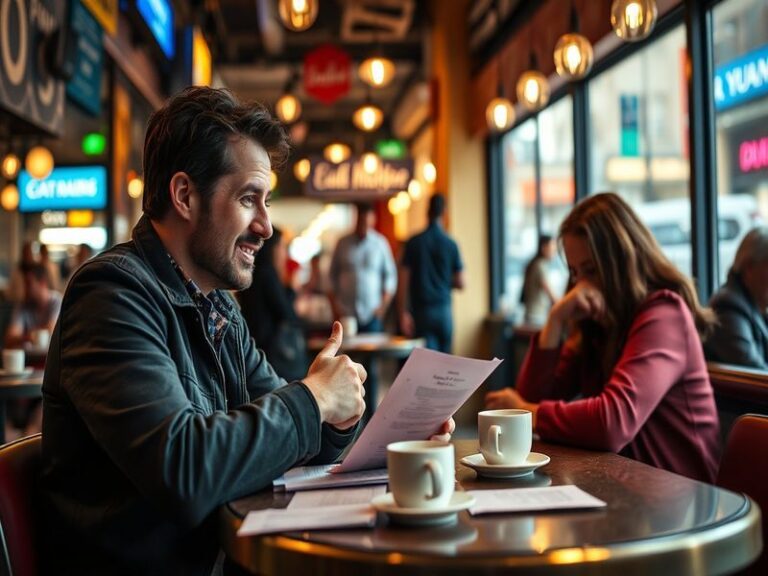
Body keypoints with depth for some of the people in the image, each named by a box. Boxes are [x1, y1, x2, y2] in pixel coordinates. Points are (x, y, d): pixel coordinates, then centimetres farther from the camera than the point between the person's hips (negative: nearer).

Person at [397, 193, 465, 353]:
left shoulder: (414, 242, -3)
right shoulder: (451, 244, -1)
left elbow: (403, 282, -6)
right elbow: (460, 284, 2)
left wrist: (404, 313, -2)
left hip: (421, 310, -1)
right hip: (444, 310, 1)